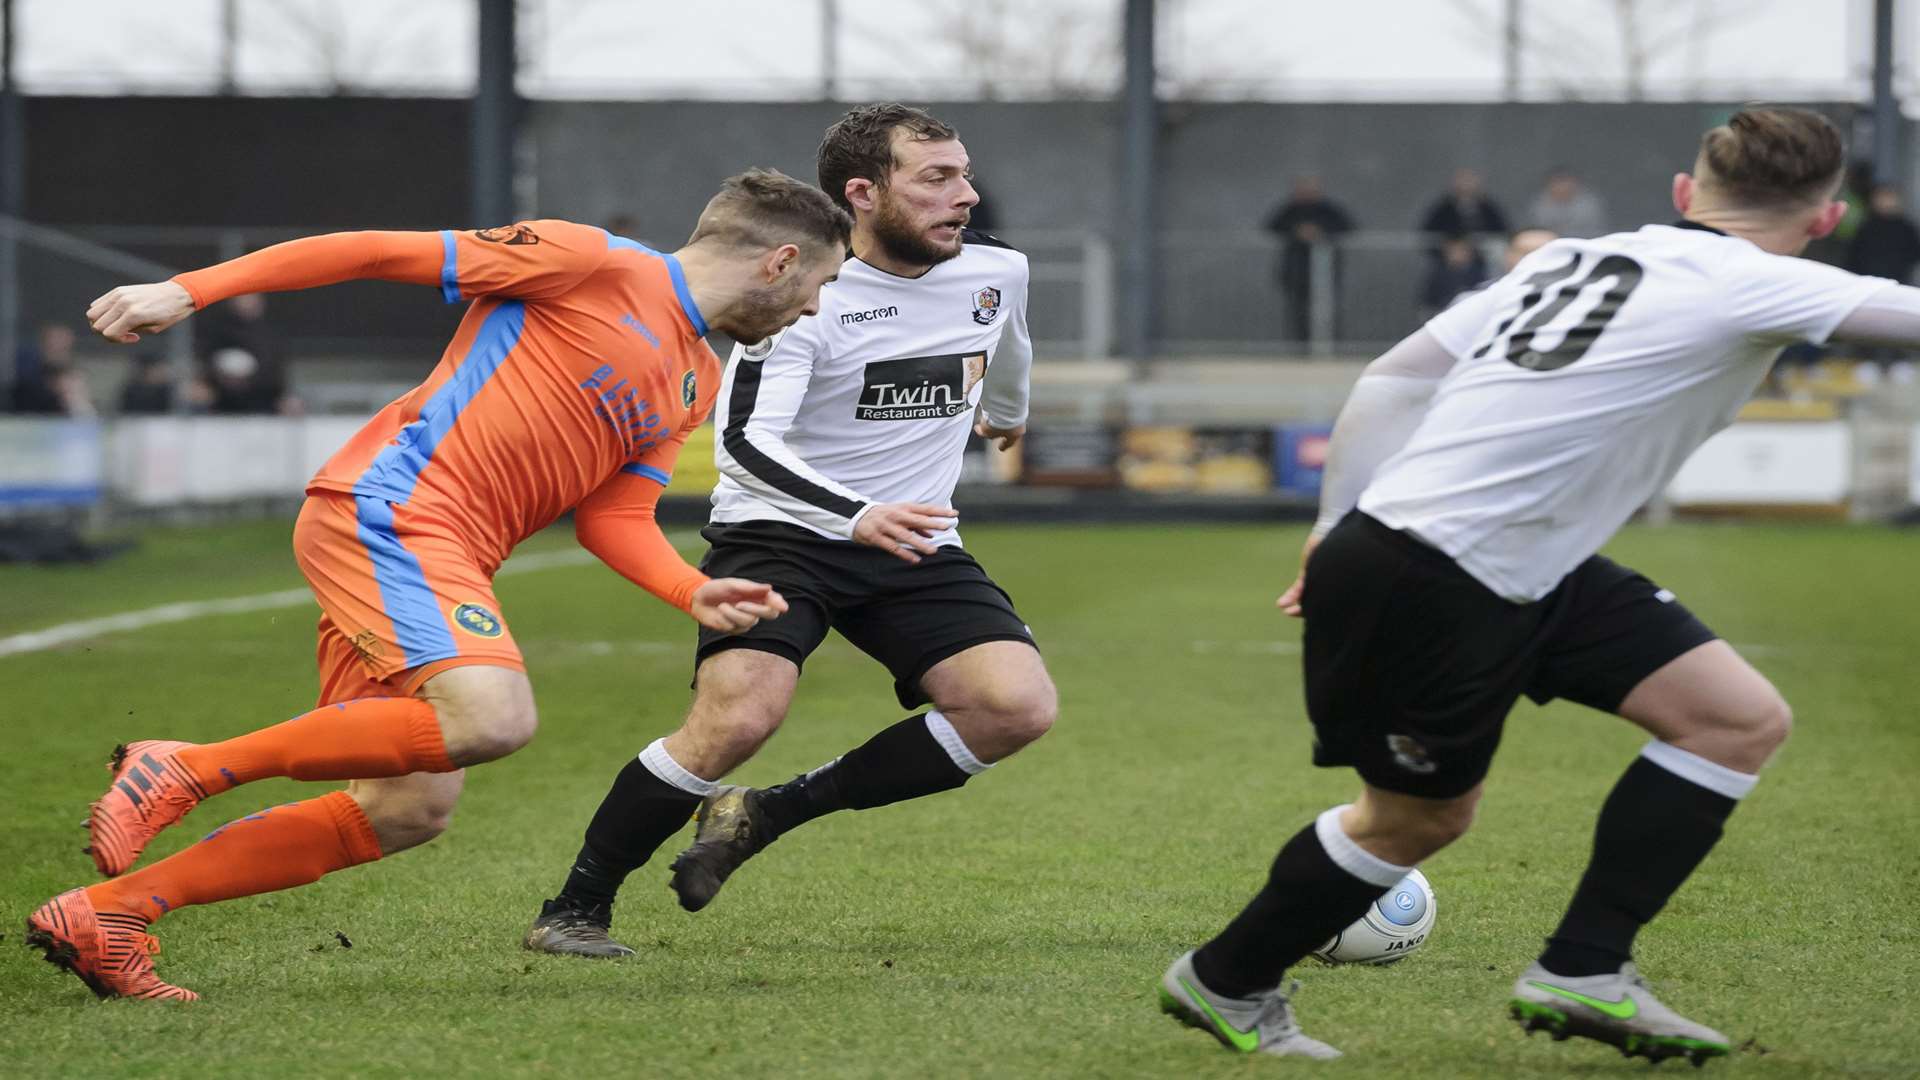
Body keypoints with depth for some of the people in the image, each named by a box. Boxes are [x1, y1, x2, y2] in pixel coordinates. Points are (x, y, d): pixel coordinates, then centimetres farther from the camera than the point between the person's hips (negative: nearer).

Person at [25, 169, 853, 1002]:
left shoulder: (696, 386, 21)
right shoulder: (592, 263, -5)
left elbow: (613, 515, 17)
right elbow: (380, 252, -6)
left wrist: (695, 594, -4)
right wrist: (188, 292, -10)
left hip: (446, 558, 10)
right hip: (385, 507, -10)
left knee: (407, 813, 2)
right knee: (492, 717, -28)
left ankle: (103, 914, 7)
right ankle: (184, 768, -17)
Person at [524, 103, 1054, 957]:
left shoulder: (997, 271, 3)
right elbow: (745, 440, -27)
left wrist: (1008, 411, 48)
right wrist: (857, 516, -42)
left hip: (914, 545, 6)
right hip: (779, 533, -6)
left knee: (1019, 708, -17)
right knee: (739, 718, -29)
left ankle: (770, 814, -4)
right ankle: (576, 908, -9)